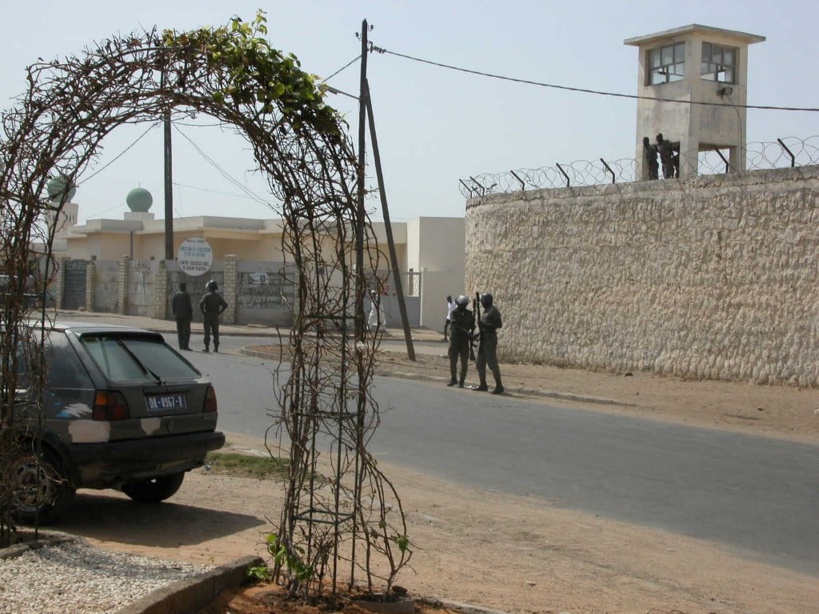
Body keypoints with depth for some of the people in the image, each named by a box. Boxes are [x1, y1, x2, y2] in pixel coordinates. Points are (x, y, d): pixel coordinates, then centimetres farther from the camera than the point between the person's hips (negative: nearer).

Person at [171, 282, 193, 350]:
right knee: (186, 331, -4)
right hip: (186, 315, -6)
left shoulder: (176, 295, 7)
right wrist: (191, 314, -6)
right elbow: (189, 305, -13)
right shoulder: (186, 295, -10)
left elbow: (173, 305, 8)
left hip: (178, 315, 6)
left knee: (179, 331, 9)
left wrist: (175, 313, 16)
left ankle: (181, 345, 7)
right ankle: (185, 345, -11)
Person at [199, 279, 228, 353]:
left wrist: (203, 312, -7)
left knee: (207, 332, -2)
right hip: (215, 316, 4)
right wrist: (219, 312, 5)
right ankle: (216, 347, 7)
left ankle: (207, 347, -4)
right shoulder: (218, 296, 6)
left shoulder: (207, 296, -7)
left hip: (207, 315, -3)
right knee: (215, 332, 7)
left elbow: (201, 304, -20)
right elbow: (225, 305, 1)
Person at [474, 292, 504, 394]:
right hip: (483, 339, 10)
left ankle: (499, 386, -9)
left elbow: (499, 324, -18)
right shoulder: (485, 311, 16)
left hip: (490, 339, -10)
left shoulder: (493, 310, -11)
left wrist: (485, 325, -21)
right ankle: (483, 385, 19)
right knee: (479, 363, 12)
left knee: (492, 363, -12)